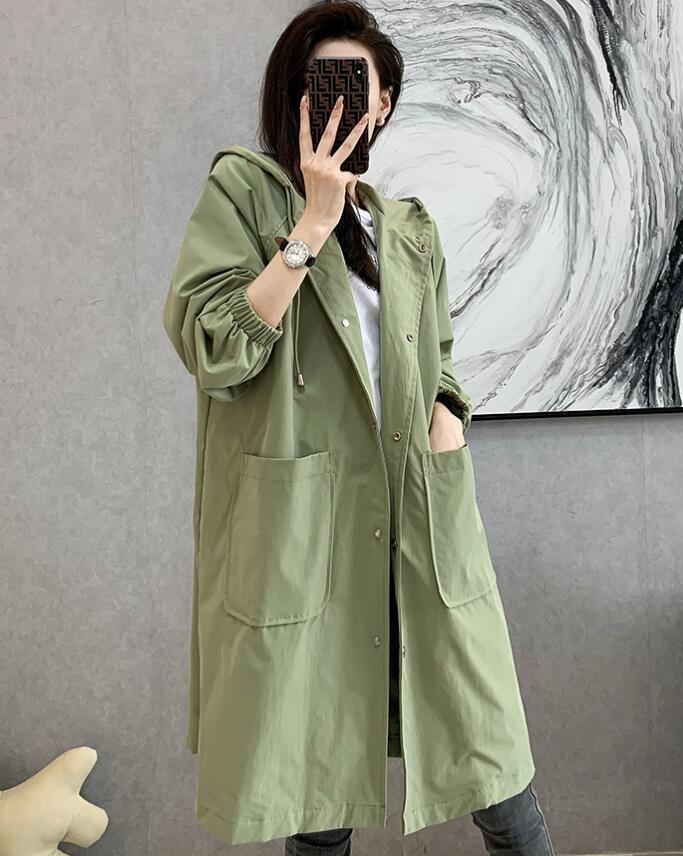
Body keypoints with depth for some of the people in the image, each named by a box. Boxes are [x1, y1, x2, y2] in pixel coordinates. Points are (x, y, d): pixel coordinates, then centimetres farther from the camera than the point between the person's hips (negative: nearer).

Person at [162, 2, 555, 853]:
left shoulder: (410, 227, 16)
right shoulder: (243, 189, 1)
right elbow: (209, 348, -12)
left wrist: (446, 414, 3)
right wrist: (314, 223, -13)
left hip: (420, 521, 4)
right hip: (298, 524, -4)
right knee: (317, 775, 9)